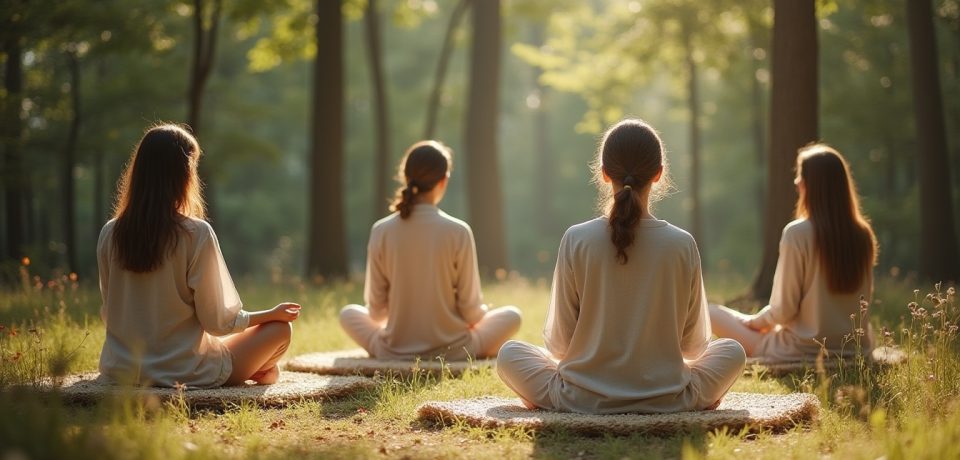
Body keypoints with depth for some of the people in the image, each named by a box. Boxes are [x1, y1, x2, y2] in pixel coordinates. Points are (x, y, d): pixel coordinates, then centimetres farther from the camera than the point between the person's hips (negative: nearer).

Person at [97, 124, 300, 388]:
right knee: (280, 328, 18)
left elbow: (108, 314, 6)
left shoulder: (110, 234, -5)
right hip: (185, 373, -6)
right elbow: (217, 322, -13)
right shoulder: (196, 234, -18)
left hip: (120, 369, 6)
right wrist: (273, 314, 4)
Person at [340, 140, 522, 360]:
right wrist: (481, 312, 16)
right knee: (511, 315, 22)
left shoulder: (381, 231, -8)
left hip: (393, 353, 0)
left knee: (349, 312, 29)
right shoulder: (458, 232, -14)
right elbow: (471, 311, -8)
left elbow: (376, 310, -2)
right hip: (452, 352, 0)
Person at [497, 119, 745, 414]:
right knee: (732, 350, 26)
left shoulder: (576, 240, -11)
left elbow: (558, 342, -4)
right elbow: (694, 343, 2)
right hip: (667, 399, 1)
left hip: (582, 400, 0)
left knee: (509, 354, 25)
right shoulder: (683, 245, -9)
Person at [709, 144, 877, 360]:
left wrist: (754, 321, 7)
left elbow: (783, 310, -14)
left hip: (805, 353, -6)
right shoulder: (863, 235, -1)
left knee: (712, 313, 11)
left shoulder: (797, 233, -17)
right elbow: (863, 301, 11)